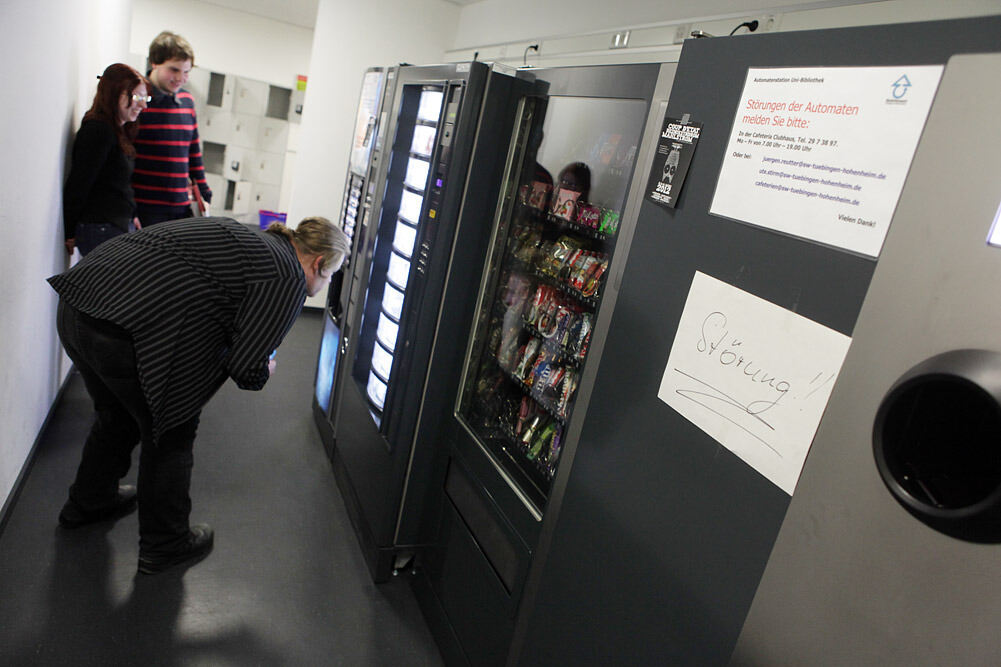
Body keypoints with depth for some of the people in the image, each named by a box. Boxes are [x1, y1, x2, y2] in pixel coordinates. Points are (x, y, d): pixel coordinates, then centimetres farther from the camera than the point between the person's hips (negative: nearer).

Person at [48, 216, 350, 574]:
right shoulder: (289, 278, -6)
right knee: (171, 433, 14)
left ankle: (88, 503, 56)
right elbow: (246, 367, -11)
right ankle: (164, 544, 31)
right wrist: (263, 373, 13)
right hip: (124, 335, -9)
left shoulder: (239, 235, 19)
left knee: (119, 416, 31)